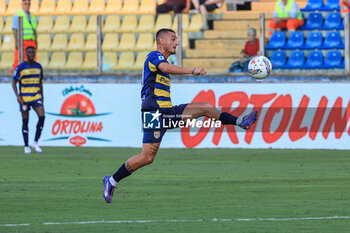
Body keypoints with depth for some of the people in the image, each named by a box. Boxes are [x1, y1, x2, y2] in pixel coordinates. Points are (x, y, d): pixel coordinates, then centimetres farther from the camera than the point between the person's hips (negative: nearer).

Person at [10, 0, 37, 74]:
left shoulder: (32, 16, 16)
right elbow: (14, 29, -10)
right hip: (21, 41, -6)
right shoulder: (18, 15, -4)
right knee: (20, 59, -9)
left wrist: (36, 42, 12)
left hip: (31, 42, 6)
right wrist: (16, 42, -20)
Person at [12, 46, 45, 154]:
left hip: (36, 97, 3)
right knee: (25, 121, 1)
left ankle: (35, 142, -2)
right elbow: (14, 82, -5)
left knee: (42, 117, -15)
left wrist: (42, 96, 15)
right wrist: (18, 96, -16)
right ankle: (26, 146, 10)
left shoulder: (38, 66, 7)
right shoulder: (21, 67, -6)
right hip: (24, 98, -3)